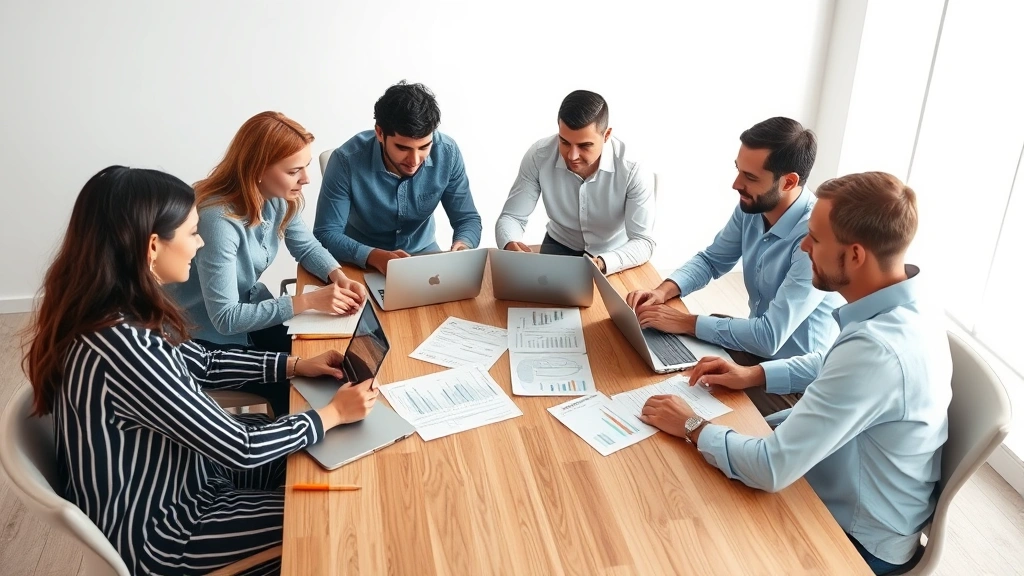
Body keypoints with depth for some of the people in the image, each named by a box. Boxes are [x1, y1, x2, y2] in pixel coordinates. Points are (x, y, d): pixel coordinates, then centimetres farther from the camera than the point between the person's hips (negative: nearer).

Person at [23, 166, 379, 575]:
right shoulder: (122, 346, -37)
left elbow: (202, 363, 9)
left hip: (171, 474, 8)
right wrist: (333, 413, -16)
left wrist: (295, 365, 3)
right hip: (155, 531, -8)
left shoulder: (123, 310, -9)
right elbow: (241, 449, -29)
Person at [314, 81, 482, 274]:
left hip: (422, 252, 2)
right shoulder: (347, 160, -24)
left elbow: (468, 218, -7)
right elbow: (326, 234, -20)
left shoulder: (447, 153, -16)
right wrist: (375, 256, -36)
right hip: (362, 261, -2)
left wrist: (462, 247, -29)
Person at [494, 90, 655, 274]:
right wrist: (510, 245, -38)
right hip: (561, 246, 1)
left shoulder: (632, 169, -27)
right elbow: (511, 217, -14)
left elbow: (643, 242, -26)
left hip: (614, 254, -1)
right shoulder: (539, 156, -21)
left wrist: (603, 264, -47)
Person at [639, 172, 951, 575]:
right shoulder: (902, 306, -9)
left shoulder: (876, 350, -38)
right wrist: (754, 374, 2)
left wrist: (692, 427, -19)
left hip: (859, 538, -7)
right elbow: (832, 364, 13)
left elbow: (771, 469, -33)